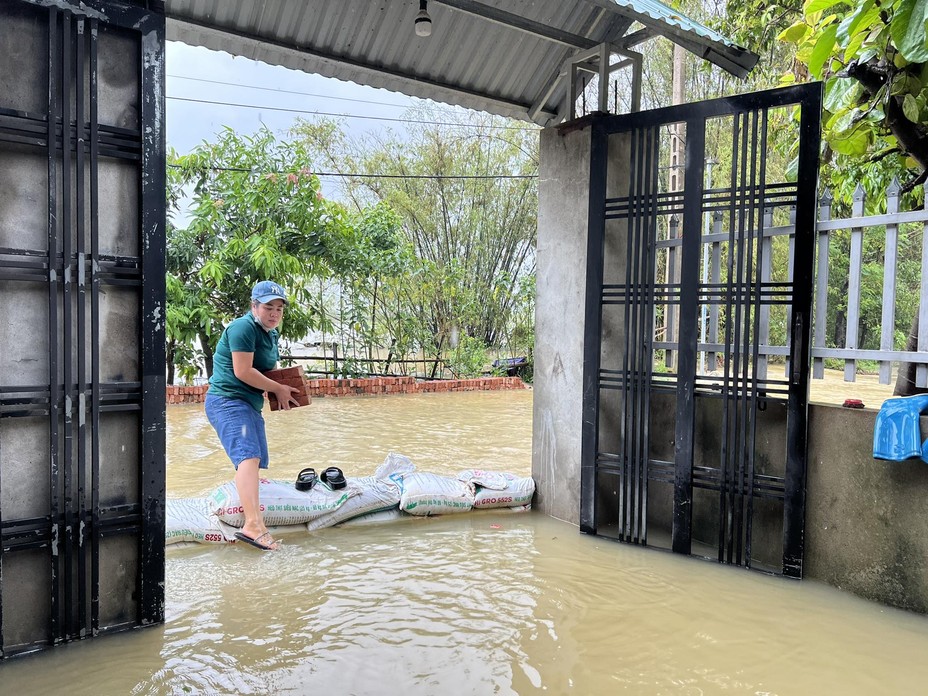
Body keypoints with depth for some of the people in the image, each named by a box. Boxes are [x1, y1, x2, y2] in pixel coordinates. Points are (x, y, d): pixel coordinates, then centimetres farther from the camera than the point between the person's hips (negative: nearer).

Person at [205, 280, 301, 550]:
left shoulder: (271, 333, 16)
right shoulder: (244, 327, -14)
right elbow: (243, 371, -20)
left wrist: (282, 390, 7)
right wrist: (278, 389, -11)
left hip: (251, 404, 10)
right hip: (228, 400, -10)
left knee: (254, 460, 13)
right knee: (248, 455, -26)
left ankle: (251, 516, 24)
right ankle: (253, 525, -37)